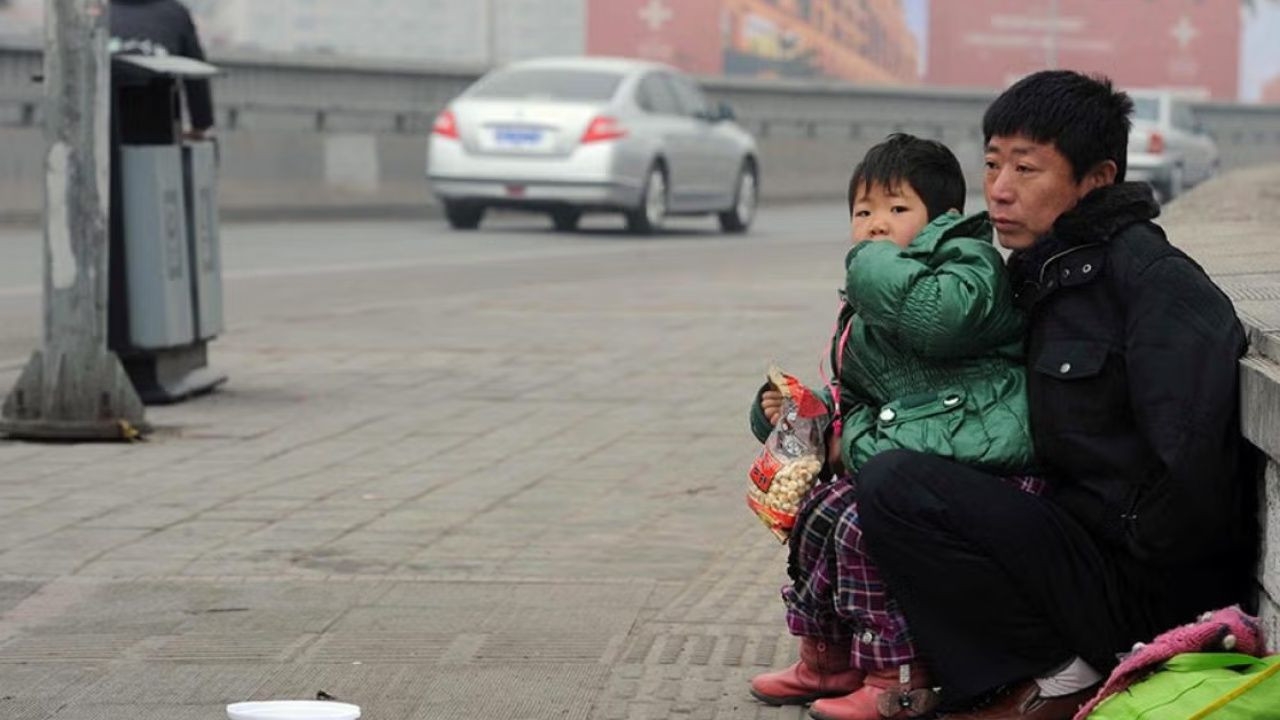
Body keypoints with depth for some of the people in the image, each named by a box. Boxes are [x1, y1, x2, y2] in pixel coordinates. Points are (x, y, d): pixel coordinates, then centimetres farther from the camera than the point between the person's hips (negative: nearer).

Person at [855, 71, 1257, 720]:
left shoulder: (1152, 277, -15)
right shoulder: (1047, 272, 13)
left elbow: (1194, 457, -27)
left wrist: (1140, 545, -16)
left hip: (1157, 591, -10)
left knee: (894, 486, -18)